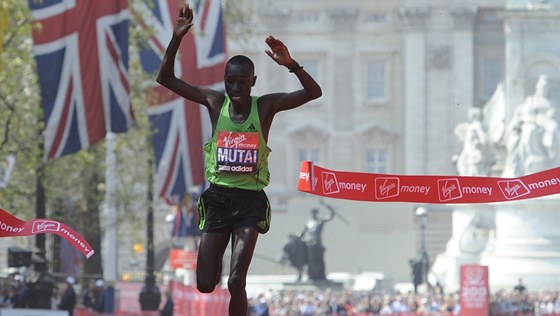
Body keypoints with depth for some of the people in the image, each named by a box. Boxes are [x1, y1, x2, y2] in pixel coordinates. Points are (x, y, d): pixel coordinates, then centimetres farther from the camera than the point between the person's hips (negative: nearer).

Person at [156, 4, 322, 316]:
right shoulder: (215, 102, 1)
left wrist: (291, 64, -30)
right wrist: (177, 39, -14)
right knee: (205, 285, 2)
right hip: (218, 197, 2)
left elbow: (313, 92, -14)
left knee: (236, 282, -13)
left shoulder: (265, 106, -4)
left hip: (250, 200, -2)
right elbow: (166, 78, 0)